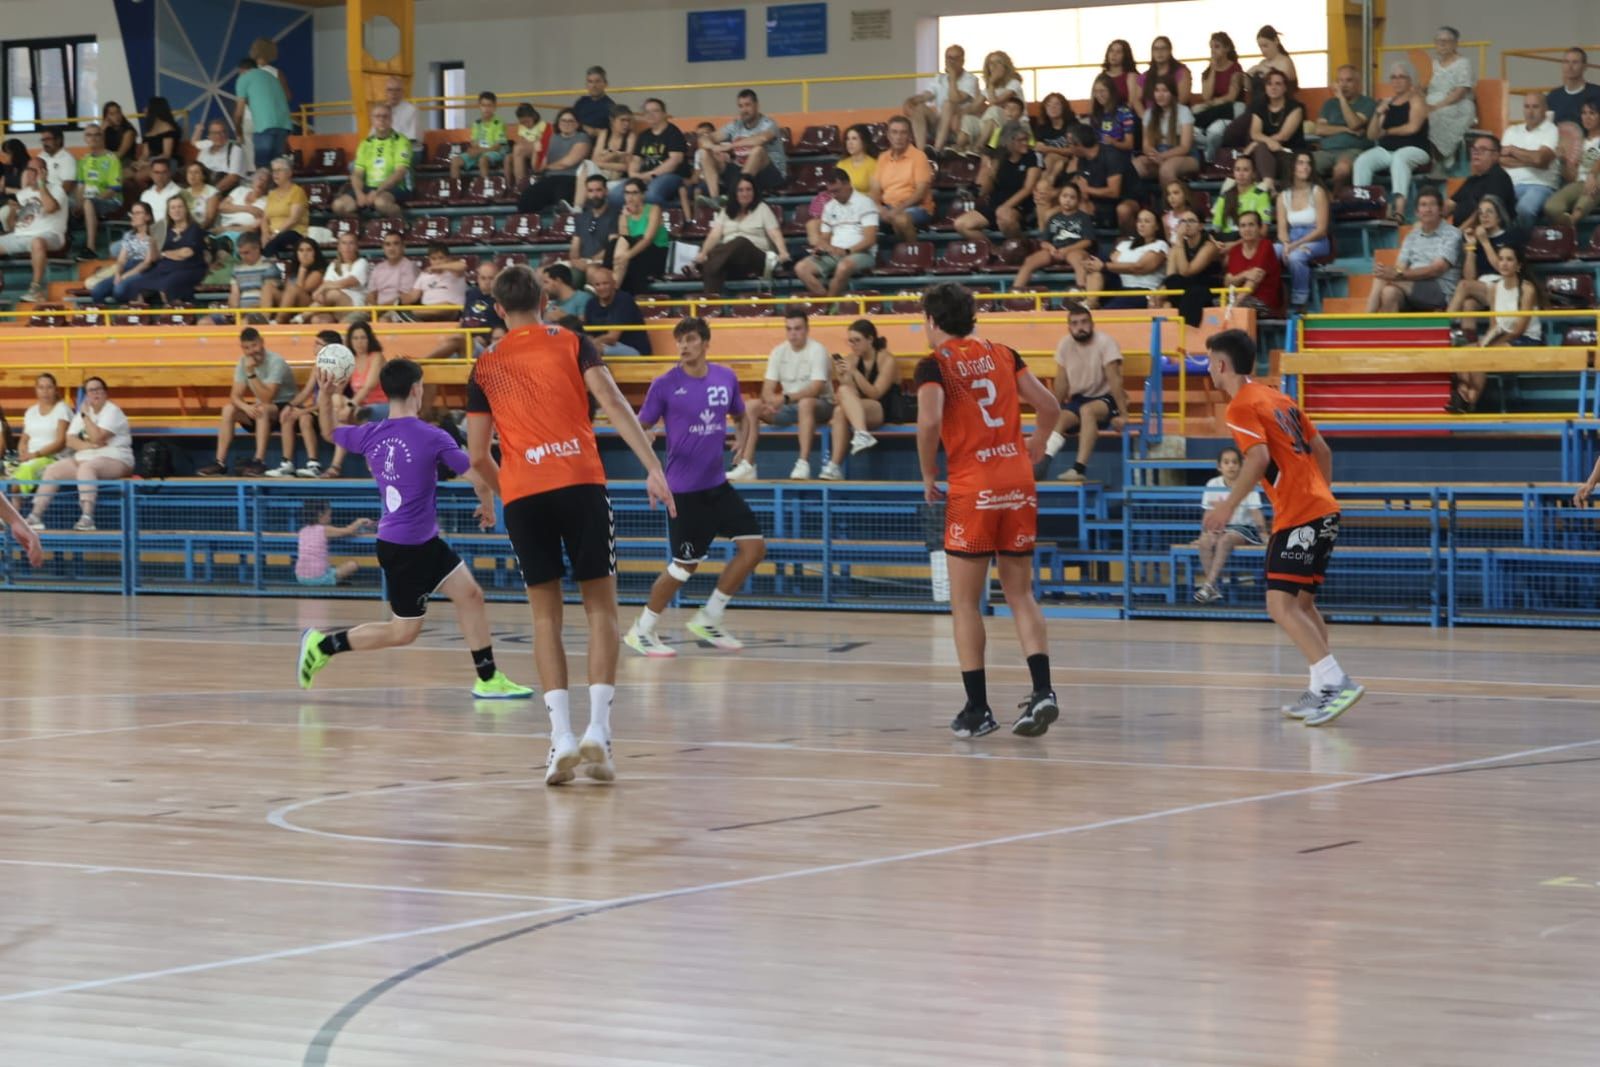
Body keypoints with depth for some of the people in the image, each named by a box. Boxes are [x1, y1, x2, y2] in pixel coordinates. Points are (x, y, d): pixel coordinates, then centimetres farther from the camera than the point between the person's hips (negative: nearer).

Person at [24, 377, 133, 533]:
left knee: (85, 467, -38)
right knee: (52, 470, -10)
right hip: (83, 458, 7)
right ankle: (36, 516, -14)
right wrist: (87, 445, -12)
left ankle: (87, 518, -49)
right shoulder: (83, 412, 18)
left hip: (115, 460, -7)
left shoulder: (112, 411, -5)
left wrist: (85, 416, -10)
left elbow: (97, 438, -18)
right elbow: (70, 440, 8)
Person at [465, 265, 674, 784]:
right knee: (600, 607, 7)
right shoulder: (571, 343, 8)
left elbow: (478, 455, 14)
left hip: (522, 494, 2)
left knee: (546, 614, 9)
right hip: (580, 483, -1)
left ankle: (562, 735, -3)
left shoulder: (485, 366, 13)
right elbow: (614, 403, -6)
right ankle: (598, 728, -6)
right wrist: (654, 468, -10)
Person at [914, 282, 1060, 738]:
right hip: (1019, 484, 4)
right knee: (1020, 595, 12)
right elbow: (1048, 404, 9)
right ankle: (1042, 691, -4)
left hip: (972, 490, -4)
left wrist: (929, 477, -5)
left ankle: (977, 710, 5)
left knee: (966, 602, 6)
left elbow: (930, 421, -19)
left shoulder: (935, 364, -4)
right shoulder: (1001, 354, 10)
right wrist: (1036, 446, 27)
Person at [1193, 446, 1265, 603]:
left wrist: (1263, 534, -25)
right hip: (1221, 528, 3)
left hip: (1245, 528, -3)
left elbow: (1255, 512, -12)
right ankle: (1212, 589, -29)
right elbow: (1209, 514, 2)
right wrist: (1209, 530, -17)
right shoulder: (1213, 485, 3)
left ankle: (1208, 584, -37)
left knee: (1225, 539, -35)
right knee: (1206, 541, -29)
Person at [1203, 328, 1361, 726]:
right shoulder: (1277, 398, 19)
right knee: (1302, 604, 17)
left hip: (1298, 516, -10)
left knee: (1281, 605, -13)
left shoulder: (1242, 407, -7)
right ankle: (1321, 691, 17)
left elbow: (1258, 457, -23)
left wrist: (1229, 505, -20)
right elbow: (1322, 450, 21)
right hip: (1323, 510, 10)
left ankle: (1336, 683, -22)